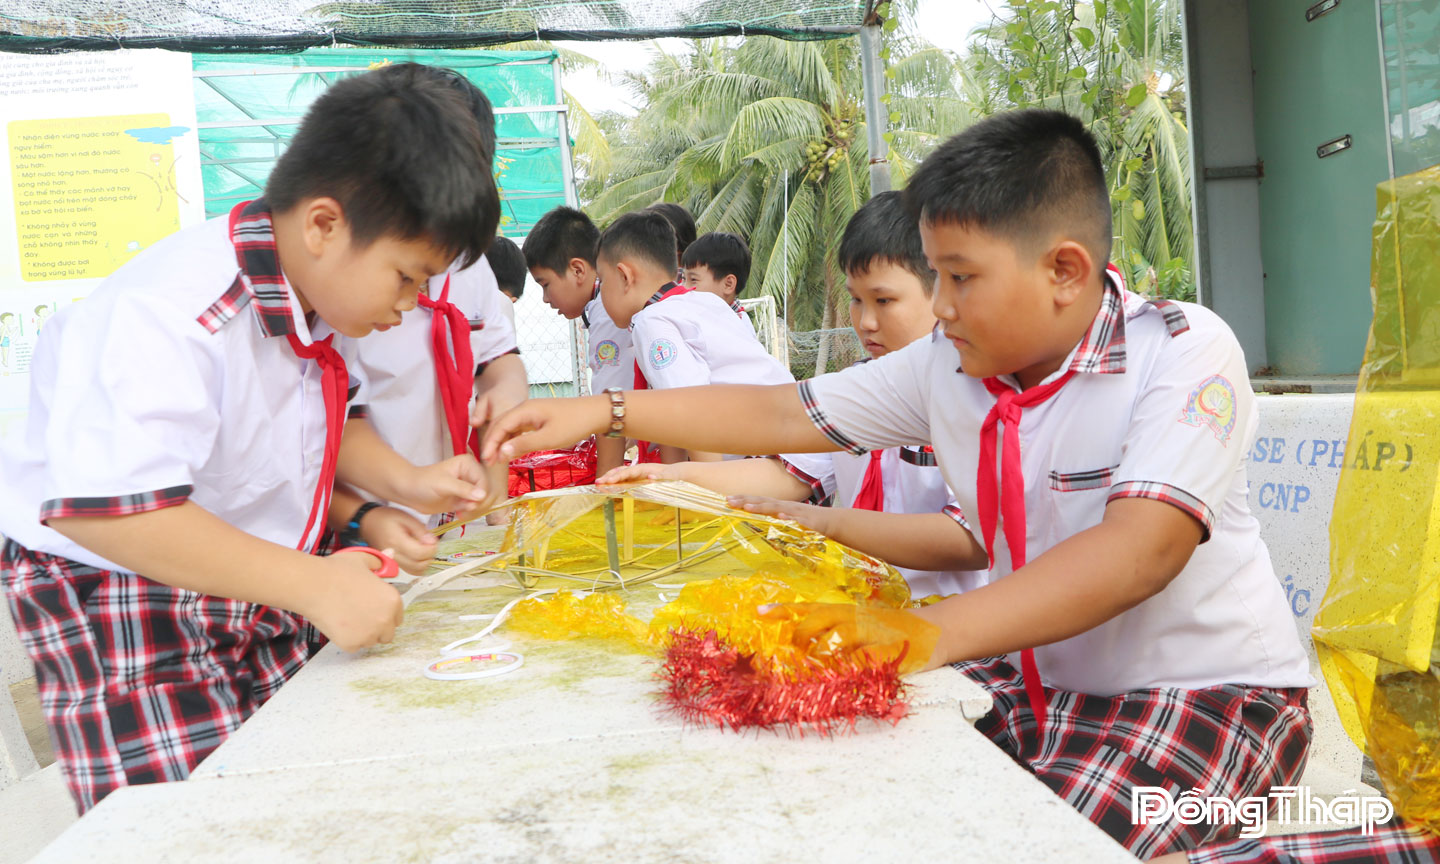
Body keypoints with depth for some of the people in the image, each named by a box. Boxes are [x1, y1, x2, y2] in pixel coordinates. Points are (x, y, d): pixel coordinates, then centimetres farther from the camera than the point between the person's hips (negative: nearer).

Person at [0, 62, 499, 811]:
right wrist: (315, 584, -37)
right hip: (117, 599, -8)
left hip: (255, 579, 8)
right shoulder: (165, 316, -31)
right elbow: (106, 509, -38)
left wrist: (406, 483, -3)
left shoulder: (322, 293, -2)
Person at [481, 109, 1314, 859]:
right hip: (1034, 680, 5)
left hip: (1211, 692, -5)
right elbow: (785, 413, 6)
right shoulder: (947, 367, 0)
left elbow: (1142, 549, -32)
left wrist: (933, 630, -43)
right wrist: (601, 412, 0)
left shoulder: (1185, 350, -18)